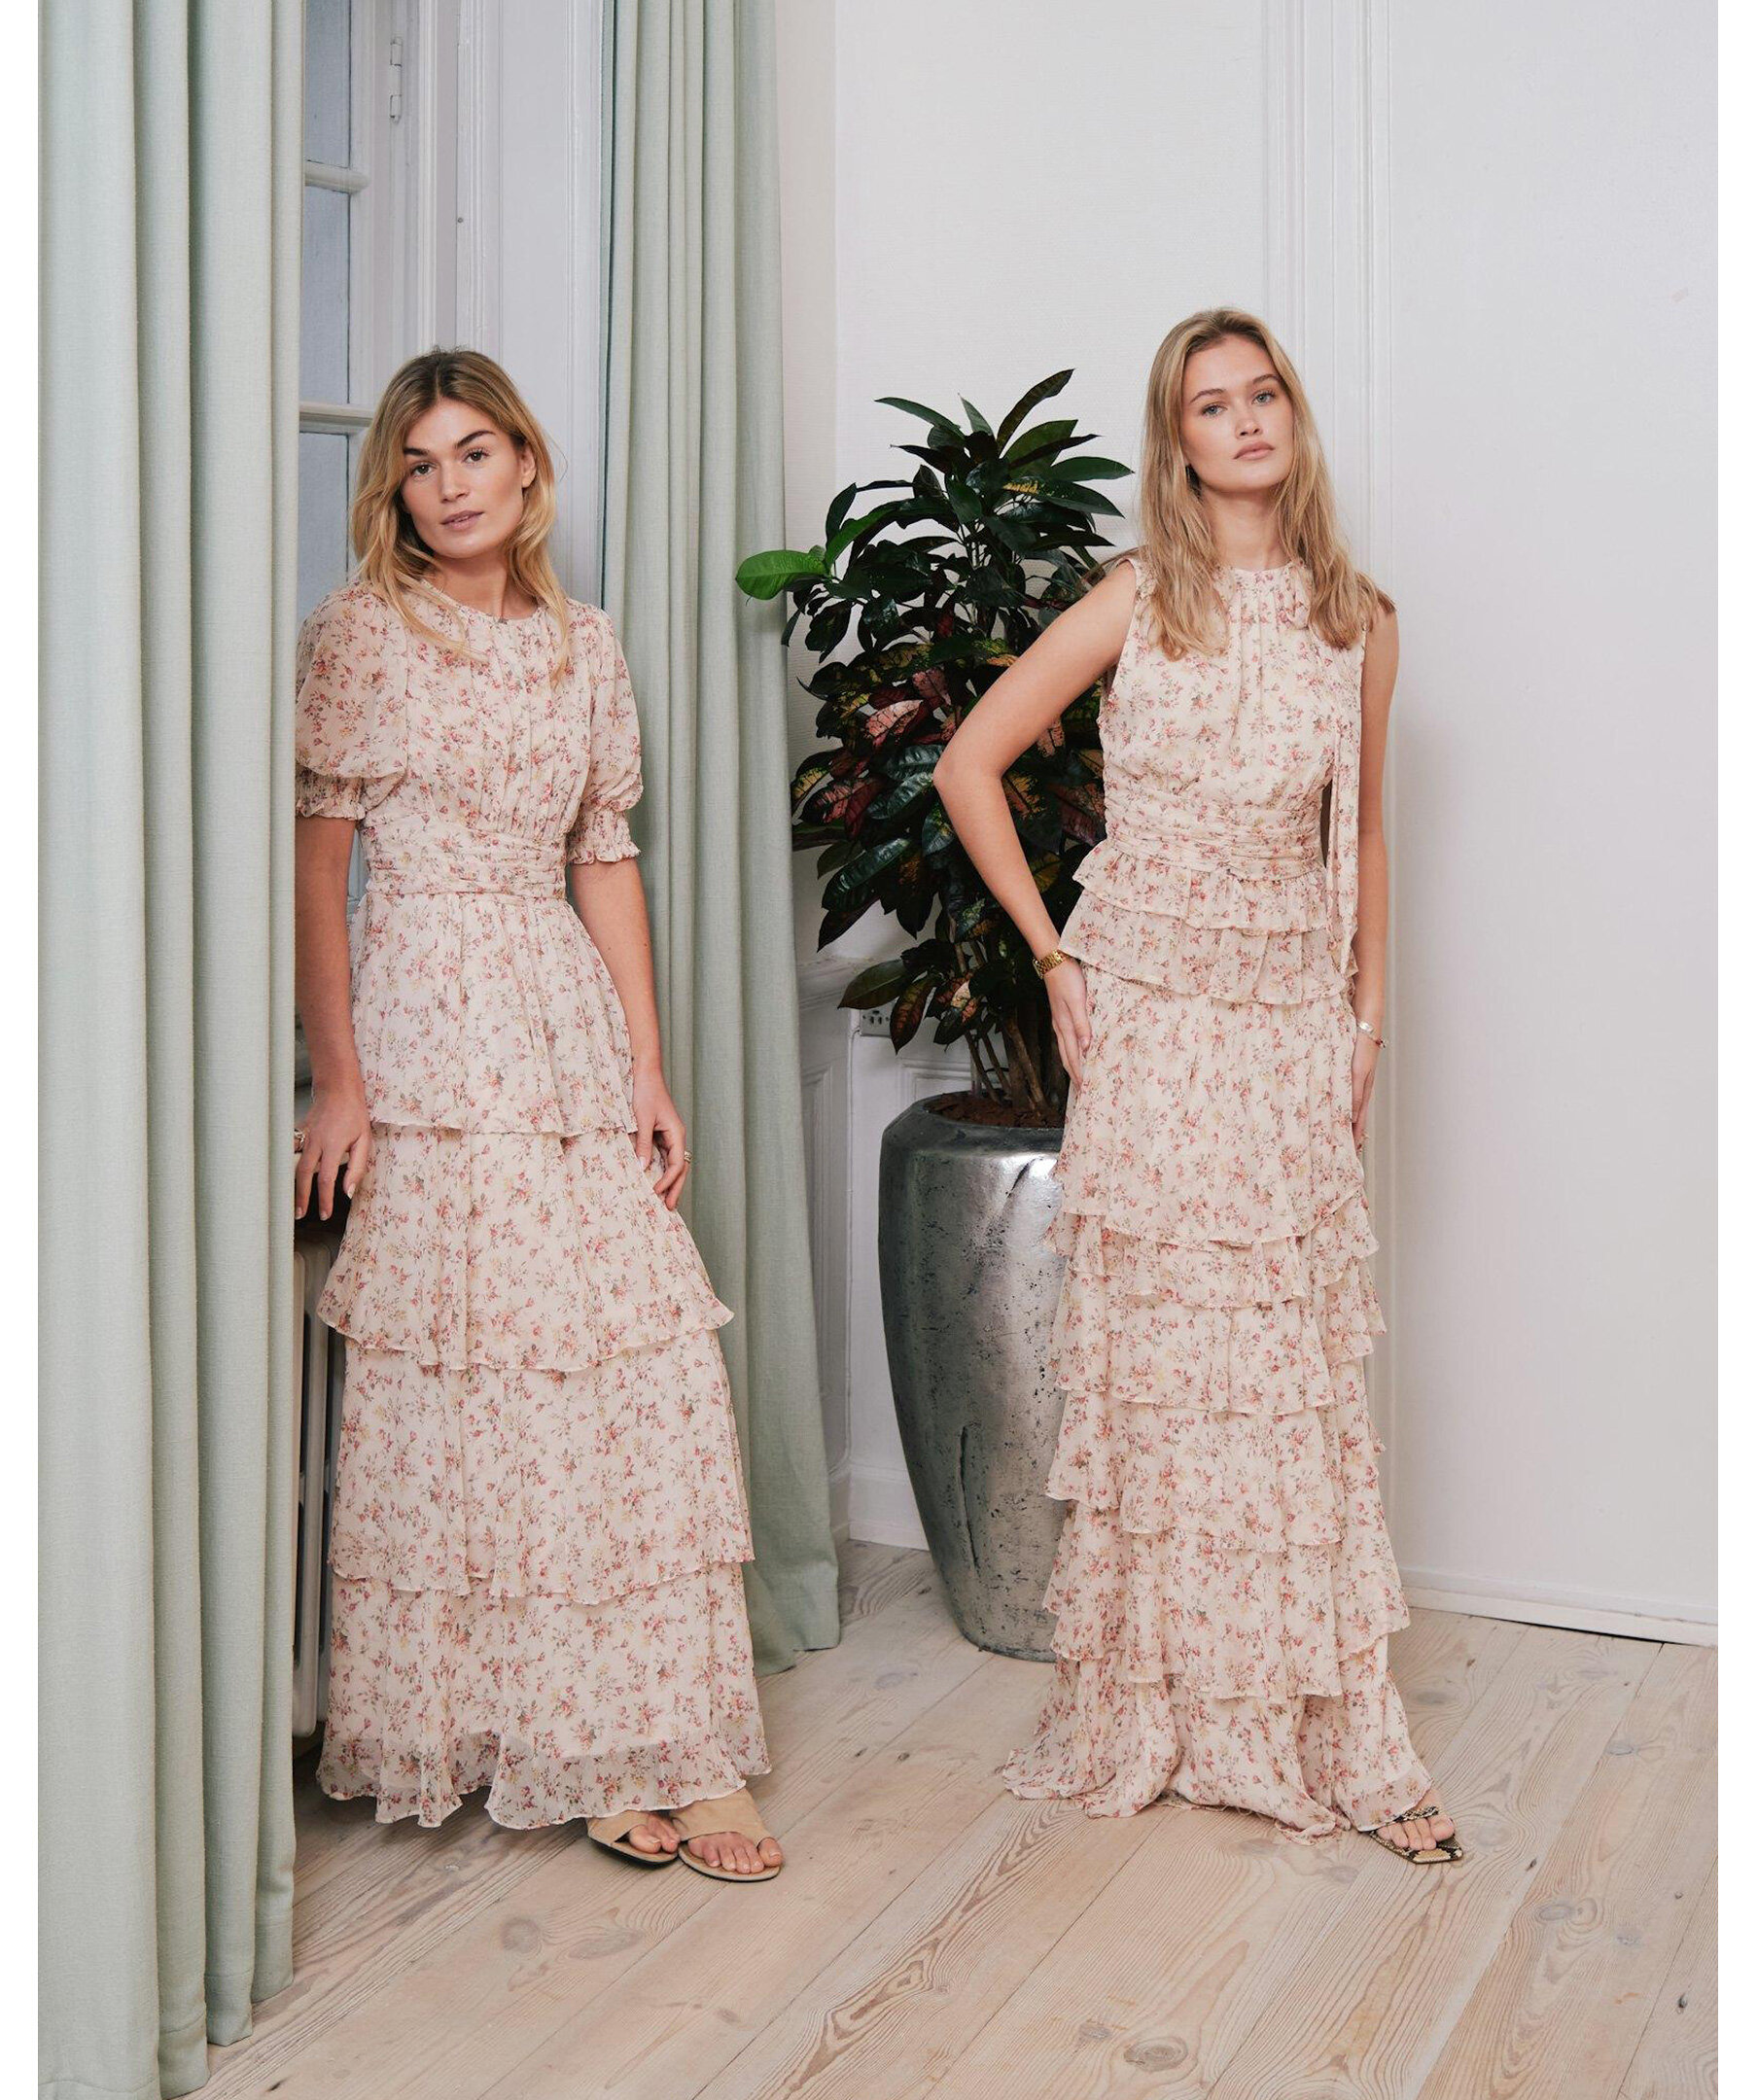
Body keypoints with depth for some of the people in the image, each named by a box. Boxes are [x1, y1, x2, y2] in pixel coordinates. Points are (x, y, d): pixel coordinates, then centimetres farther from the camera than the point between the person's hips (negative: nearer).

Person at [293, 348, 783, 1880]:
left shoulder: (584, 646, 14)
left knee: (639, 1358, -1)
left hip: (571, 1025, 5)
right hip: (422, 1022, -4)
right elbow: (315, 862, -3)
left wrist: (648, 1069, 7)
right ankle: (454, 1738, 15)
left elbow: (607, 860, 13)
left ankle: (644, 1751, 8)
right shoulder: (358, 634, 0)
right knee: (451, 1374, -2)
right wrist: (337, 1081, -10)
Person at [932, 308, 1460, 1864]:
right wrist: (1051, 951, -3)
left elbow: (1361, 831, 16)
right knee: (1157, 1353, 2)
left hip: (1292, 1020, 2)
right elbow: (970, 765, 1)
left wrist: (1369, 1015, 10)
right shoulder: (1140, 600, 0)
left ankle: (1337, 1736, 14)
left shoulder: (1358, 620, 8)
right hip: (1148, 1018, -2)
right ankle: (1149, 1715, 17)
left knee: (1302, 1363, 4)